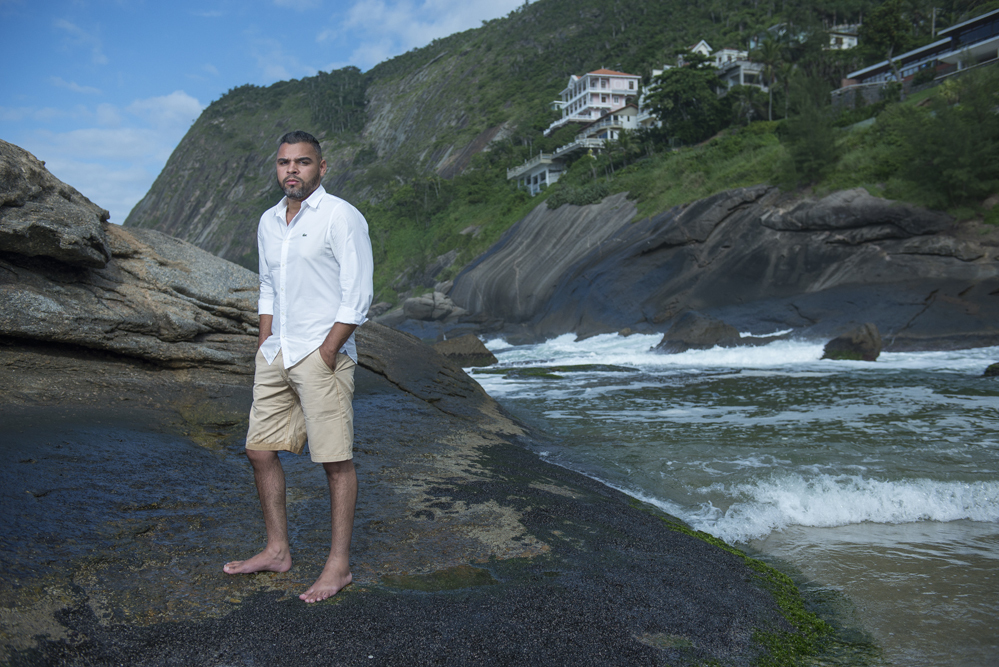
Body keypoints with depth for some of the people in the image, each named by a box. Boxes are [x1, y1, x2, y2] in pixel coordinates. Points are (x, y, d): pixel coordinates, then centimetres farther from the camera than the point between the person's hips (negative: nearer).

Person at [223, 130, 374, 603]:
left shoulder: (341, 217, -8)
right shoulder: (268, 222, 14)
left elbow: (357, 295, -12)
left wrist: (326, 353, -16)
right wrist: (263, 346, 11)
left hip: (322, 355, -8)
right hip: (276, 353, 8)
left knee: (336, 460, -2)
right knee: (260, 450, 10)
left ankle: (339, 564, 9)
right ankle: (277, 551, 24)